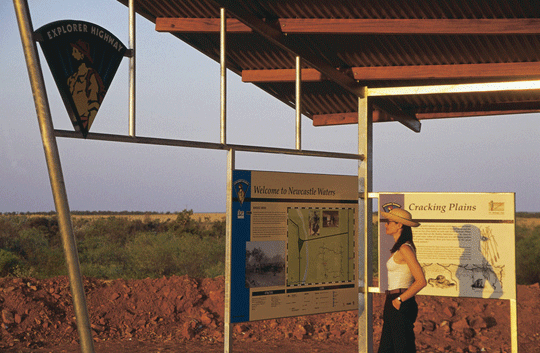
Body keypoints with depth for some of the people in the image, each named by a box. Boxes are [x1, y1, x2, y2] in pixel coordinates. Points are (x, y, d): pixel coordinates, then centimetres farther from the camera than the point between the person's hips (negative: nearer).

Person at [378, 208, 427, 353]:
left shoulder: (405, 249, -16)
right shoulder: (398, 248, 14)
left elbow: (421, 281, -22)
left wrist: (399, 300, -16)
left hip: (401, 306, -10)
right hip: (393, 304, 10)